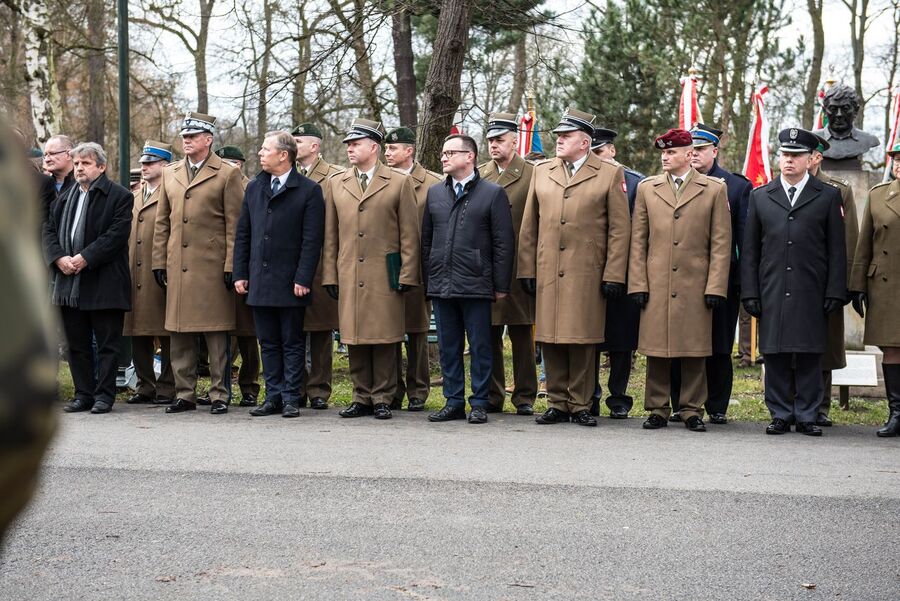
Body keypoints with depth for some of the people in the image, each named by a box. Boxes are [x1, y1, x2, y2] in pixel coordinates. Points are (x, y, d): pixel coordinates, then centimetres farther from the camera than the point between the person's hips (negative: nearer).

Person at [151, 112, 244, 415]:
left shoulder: (228, 174, 0)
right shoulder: (170, 174, 15)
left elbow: (234, 225, -4)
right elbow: (162, 222, 16)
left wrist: (231, 265, -8)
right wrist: (159, 262, 10)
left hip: (212, 268, -5)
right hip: (177, 267, 5)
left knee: (216, 335, -1)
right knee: (179, 333, 7)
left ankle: (220, 394, 7)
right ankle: (184, 394, 15)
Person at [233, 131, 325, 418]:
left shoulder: (309, 190, -5)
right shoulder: (254, 188, 12)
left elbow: (312, 240, -9)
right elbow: (243, 234, 14)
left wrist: (303, 279, -14)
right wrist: (240, 273, 7)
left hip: (290, 283, -5)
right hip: (259, 281, 5)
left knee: (292, 344, 3)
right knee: (268, 343, 9)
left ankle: (291, 399, 8)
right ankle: (274, 396, 16)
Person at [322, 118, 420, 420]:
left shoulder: (400, 183, 2)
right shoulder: (336, 183, 12)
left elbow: (409, 234, 1)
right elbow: (331, 235, 13)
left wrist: (407, 275, -5)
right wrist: (330, 275, 7)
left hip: (385, 277, -3)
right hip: (349, 278, 3)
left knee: (384, 340, 0)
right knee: (354, 339, 6)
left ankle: (382, 398, 9)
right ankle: (362, 398, 15)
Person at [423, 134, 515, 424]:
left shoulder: (493, 193, -2)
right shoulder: (434, 193, 12)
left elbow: (504, 244, -3)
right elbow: (426, 240, 16)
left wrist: (501, 286, -6)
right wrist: (428, 280, 11)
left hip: (476, 286, -4)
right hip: (441, 286, 5)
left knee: (480, 347, 1)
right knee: (448, 348, 9)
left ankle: (479, 403, 9)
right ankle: (453, 402, 17)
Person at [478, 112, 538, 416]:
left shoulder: (531, 175, 0)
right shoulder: (478, 175, 11)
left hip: (519, 267, -3)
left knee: (522, 335, 3)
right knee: (489, 335, 7)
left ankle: (525, 396, 11)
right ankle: (492, 395, 15)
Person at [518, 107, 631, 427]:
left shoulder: (610, 174, 2)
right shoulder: (541, 172, 13)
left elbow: (619, 229, 0)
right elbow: (529, 226, 13)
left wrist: (613, 276, -6)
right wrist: (527, 269, 7)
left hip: (587, 274, -3)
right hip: (547, 272, 3)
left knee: (582, 341, 0)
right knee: (550, 340, 5)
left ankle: (580, 405, 10)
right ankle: (558, 404, 14)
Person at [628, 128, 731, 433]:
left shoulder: (715, 190, 5)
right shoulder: (647, 188, 10)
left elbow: (721, 243, 2)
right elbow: (638, 241, 9)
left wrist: (716, 287, -5)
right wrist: (637, 284, 1)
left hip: (695, 287, -1)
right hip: (656, 286, 1)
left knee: (694, 351, 2)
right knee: (657, 350, 3)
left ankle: (692, 410, 11)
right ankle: (657, 410, 13)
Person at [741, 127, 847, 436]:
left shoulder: (828, 197, 7)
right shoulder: (760, 196, 12)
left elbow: (836, 250, 5)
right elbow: (750, 250, 10)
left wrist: (835, 293, -3)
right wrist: (750, 292, 3)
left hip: (811, 295, -1)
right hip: (772, 293, 1)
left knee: (810, 358, 1)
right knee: (775, 357, 3)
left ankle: (807, 416, 9)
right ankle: (780, 415, 11)